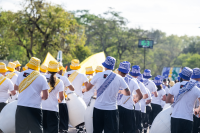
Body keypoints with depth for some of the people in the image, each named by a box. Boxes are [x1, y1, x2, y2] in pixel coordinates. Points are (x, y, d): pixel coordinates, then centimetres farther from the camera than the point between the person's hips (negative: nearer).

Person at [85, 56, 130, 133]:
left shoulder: (98, 75, -3)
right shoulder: (118, 78, -4)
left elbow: (87, 88, 7)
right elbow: (128, 93, -2)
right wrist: (120, 91, 18)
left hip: (98, 109, 2)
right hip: (111, 109, -2)